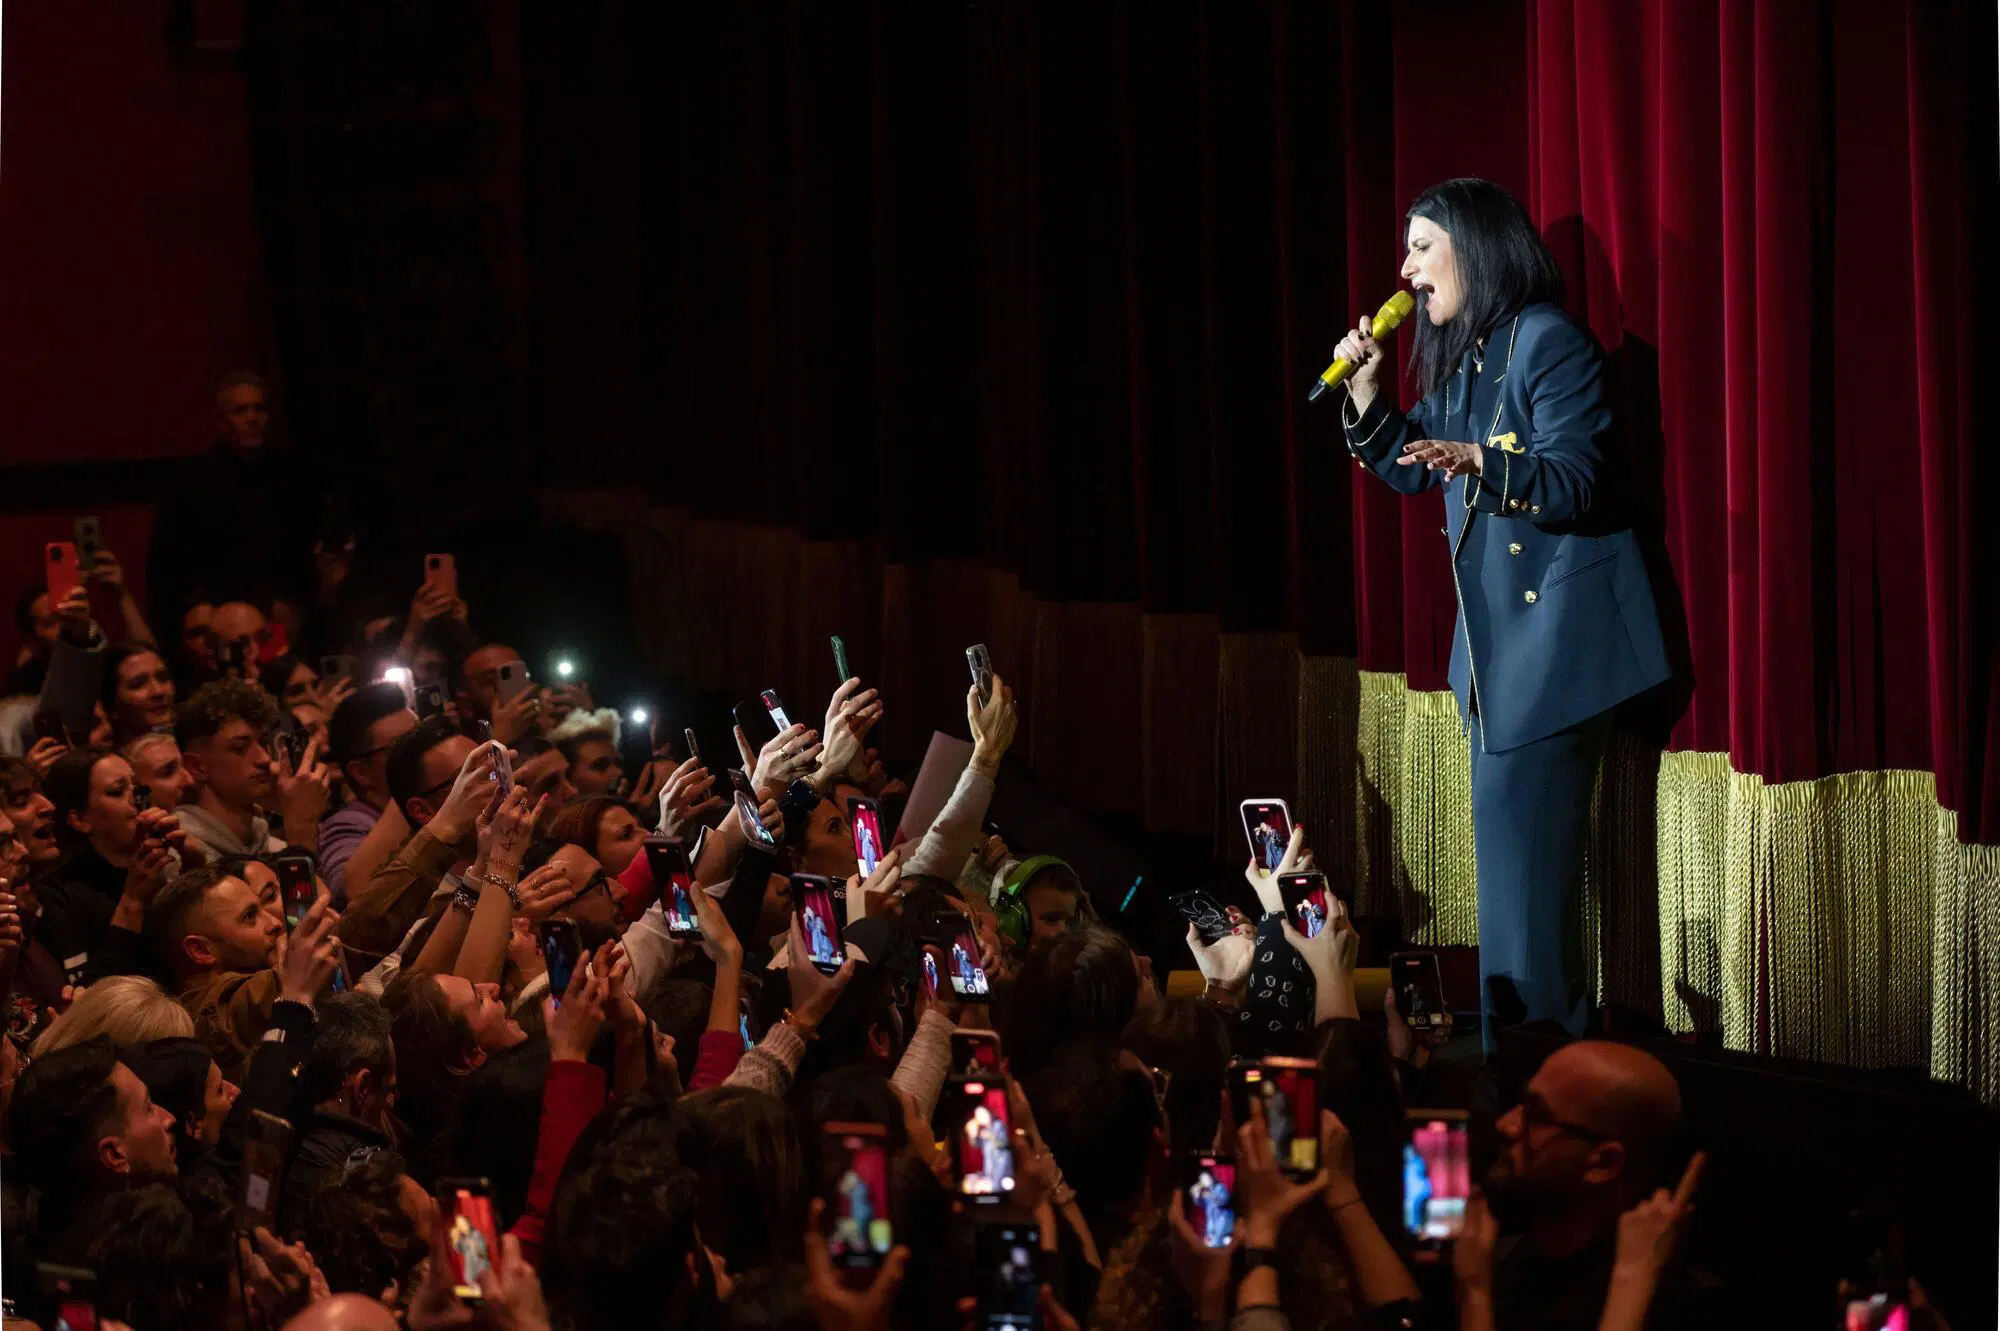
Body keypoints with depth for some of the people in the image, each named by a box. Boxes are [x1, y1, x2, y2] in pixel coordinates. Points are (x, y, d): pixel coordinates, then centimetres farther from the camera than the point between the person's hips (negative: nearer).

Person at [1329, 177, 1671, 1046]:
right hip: (1497, 636, 10)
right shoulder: (1460, 359, 16)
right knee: (1518, 841, 11)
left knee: (1513, 822, -13)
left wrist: (1480, 462, -36)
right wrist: (1363, 388, 10)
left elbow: (1577, 481, -21)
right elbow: (1407, 468, 25)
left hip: (1555, 637, -10)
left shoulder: (1547, 342, -13)